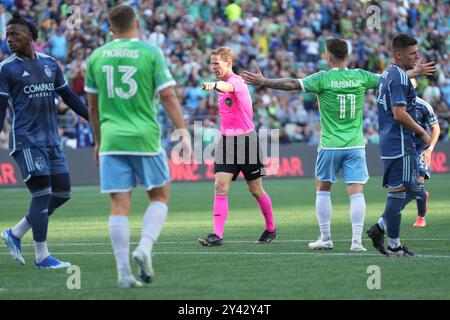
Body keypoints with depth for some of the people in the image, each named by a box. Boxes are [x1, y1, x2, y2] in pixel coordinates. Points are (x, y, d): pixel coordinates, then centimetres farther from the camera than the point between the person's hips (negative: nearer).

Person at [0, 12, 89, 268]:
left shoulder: (50, 63, 12)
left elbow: (68, 96, 20)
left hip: (52, 140, 6)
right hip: (26, 141, -6)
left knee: (62, 193, 5)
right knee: (42, 193, -11)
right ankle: (42, 256, -4)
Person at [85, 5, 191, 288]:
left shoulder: (97, 57, 8)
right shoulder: (150, 53, -3)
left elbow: (92, 105, 14)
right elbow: (168, 96, -7)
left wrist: (98, 141, 25)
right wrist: (183, 132, -3)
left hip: (111, 140, 3)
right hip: (145, 138, -3)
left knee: (120, 205, 2)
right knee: (159, 197, 13)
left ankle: (123, 271, -3)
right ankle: (145, 248, -9)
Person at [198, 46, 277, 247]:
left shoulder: (237, 82, -16)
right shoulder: (223, 87, 11)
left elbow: (228, 87, -41)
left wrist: (214, 85, -63)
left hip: (245, 140, -7)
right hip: (226, 141, 7)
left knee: (256, 190, 6)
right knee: (220, 186, -9)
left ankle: (270, 229, 27)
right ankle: (217, 235, -14)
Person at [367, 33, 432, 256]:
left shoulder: (387, 74, 16)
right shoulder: (400, 77, -16)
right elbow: (399, 114, -22)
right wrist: (422, 132, -11)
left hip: (389, 142, 10)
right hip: (400, 143, -10)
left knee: (413, 189, 16)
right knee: (398, 192, -5)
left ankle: (380, 228, 13)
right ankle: (393, 246, 0)